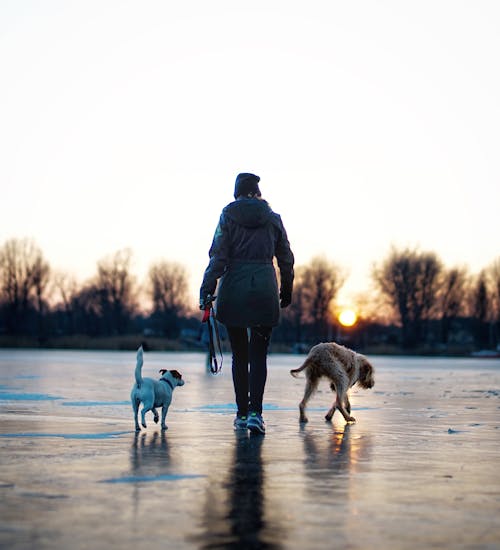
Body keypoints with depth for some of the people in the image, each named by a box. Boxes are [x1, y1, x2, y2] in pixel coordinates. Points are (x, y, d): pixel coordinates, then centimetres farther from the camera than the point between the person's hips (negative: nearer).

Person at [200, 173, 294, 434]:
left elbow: (218, 256, -6)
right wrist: (287, 292, 23)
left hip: (234, 289, 0)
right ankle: (255, 412, -13)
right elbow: (286, 259, 11)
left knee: (239, 354, 10)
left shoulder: (228, 216, 2)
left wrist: (207, 290, -7)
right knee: (258, 354, 2)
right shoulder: (273, 218, 8)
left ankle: (242, 413, 12)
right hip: (264, 289, 0)